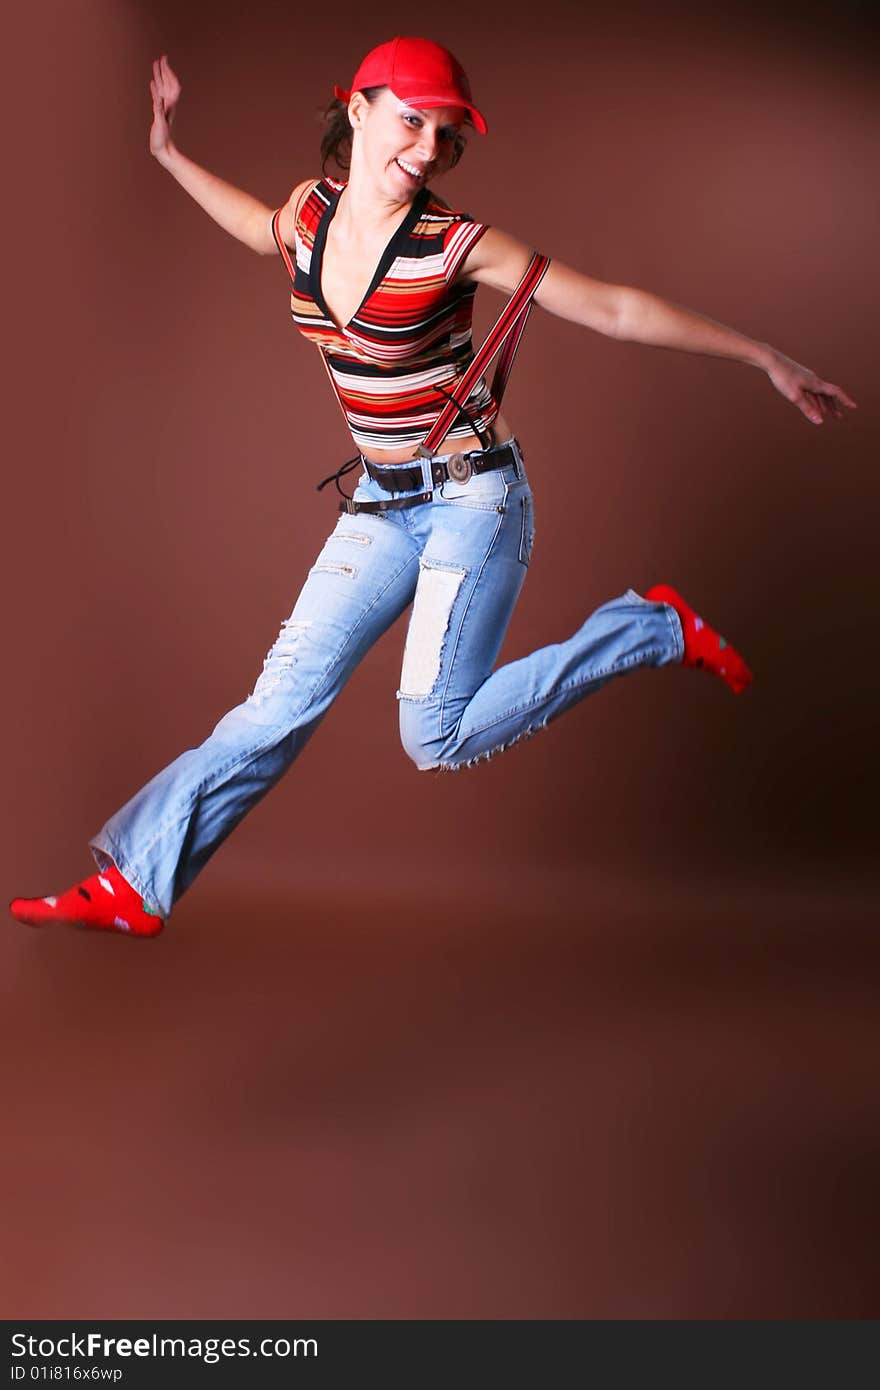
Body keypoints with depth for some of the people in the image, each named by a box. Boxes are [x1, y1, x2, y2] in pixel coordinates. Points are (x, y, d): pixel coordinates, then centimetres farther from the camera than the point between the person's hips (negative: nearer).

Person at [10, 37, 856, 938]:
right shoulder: (311, 211, 1)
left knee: (437, 737, -8)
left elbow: (616, 310, -10)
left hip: (472, 498, -5)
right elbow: (260, 229, 28)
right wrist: (168, 153, 30)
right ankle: (135, 882, 5)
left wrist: (767, 361, -8)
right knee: (285, 695, -1)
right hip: (382, 504, 5)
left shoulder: (457, 244, -15)